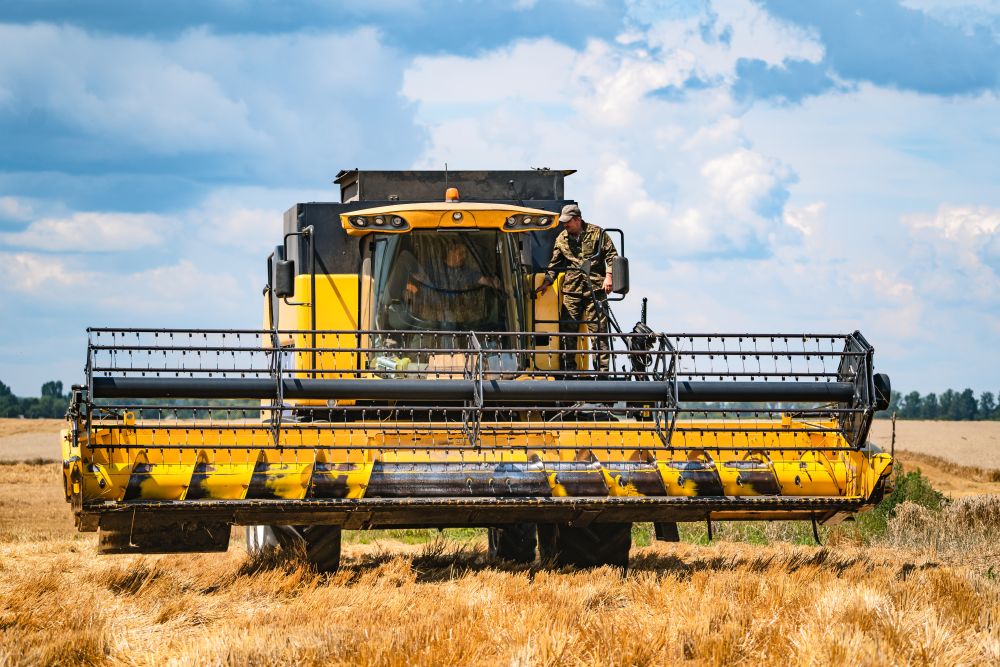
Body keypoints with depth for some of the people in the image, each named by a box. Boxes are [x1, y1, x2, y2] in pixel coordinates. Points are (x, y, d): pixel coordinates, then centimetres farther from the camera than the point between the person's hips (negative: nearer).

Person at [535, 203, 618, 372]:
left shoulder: (596, 233, 1)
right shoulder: (561, 239, 12)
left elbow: (611, 255, 2)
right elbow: (554, 263, 17)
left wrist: (608, 276, -8)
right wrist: (547, 282, 6)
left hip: (595, 289, -4)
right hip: (571, 290, 4)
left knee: (598, 329, -4)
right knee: (567, 329, 2)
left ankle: (602, 369, -3)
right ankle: (567, 368, 9)